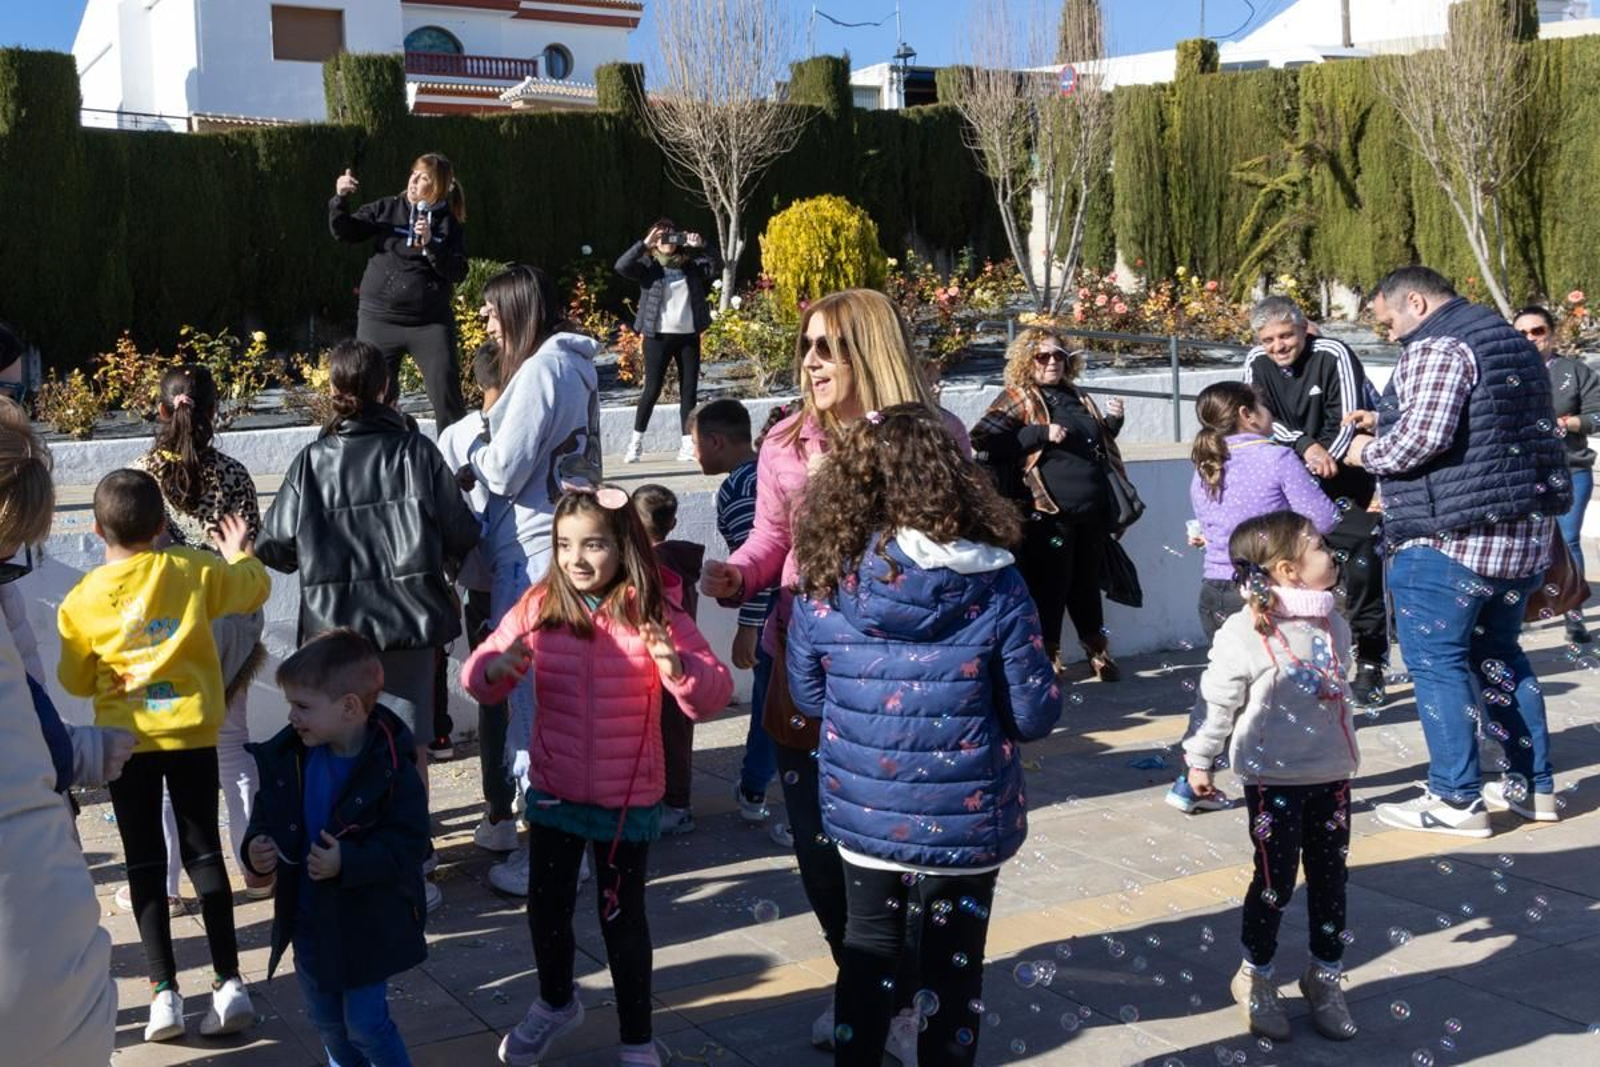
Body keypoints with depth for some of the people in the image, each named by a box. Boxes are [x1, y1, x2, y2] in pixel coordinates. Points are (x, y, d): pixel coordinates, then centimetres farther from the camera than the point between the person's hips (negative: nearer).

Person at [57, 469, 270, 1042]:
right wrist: (239, 553, 31)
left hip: (128, 740, -1)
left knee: (144, 863, 8)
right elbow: (255, 588, 13)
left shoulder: (83, 599, -6)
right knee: (204, 852, 9)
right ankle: (230, 983, 6)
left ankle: (164, 992, 5)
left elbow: (76, 682, 5)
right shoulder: (193, 571, -5)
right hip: (193, 733, 1)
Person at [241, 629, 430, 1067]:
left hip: (367, 926, -6)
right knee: (326, 1021, 21)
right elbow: (267, 815, 8)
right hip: (310, 920, 6)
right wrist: (256, 847, -13)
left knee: (365, 1023, 2)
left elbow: (407, 846, -22)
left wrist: (348, 862, -33)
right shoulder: (287, 757, -6)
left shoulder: (391, 769, -22)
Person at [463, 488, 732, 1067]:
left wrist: (678, 667, -39)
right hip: (553, 792, 3)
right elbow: (479, 678, -2)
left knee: (621, 920, 9)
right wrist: (496, 667, -24)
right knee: (546, 909, 17)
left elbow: (715, 694, -19)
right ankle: (556, 1002, 47)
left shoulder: (654, 613, -15)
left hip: (627, 799, -3)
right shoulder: (538, 608, -7)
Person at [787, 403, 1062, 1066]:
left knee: (868, 951, 21)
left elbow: (808, 697, 2)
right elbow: (1035, 715, -10)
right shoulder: (994, 588, -17)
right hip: (964, 820, -2)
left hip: (861, 813, 2)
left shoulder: (823, 587, -11)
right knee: (951, 967, 16)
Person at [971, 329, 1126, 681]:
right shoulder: (1016, 399, -2)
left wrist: (1113, 423, 9)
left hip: (1092, 510, 6)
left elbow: (1099, 444, 30)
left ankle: (1098, 653, 27)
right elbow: (982, 440, -15)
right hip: (1048, 512, -6)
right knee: (1049, 587, -1)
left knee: (1087, 585, 16)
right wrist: (1040, 433, -20)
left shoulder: (1078, 398, 17)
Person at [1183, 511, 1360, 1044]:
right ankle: (1255, 977, 23)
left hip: (1332, 774, 6)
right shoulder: (1246, 632, -18)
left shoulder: (1333, 625, 3)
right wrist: (1200, 760, -4)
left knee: (1330, 878, 13)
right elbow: (1218, 701, -10)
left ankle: (1325, 976, 30)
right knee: (1275, 880, 3)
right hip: (1274, 780, -6)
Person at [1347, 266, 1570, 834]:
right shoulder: (1511, 340, 19)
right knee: (1499, 653, 19)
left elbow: (1423, 437, -24)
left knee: (1436, 661, -2)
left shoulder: (1438, 347, -13)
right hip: (1527, 530, 10)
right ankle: (1533, 785, 23)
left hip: (1453, 537, -10)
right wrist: (1385, 421, 18)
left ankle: (1456, 799, 0)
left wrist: (1370, 452, -5)